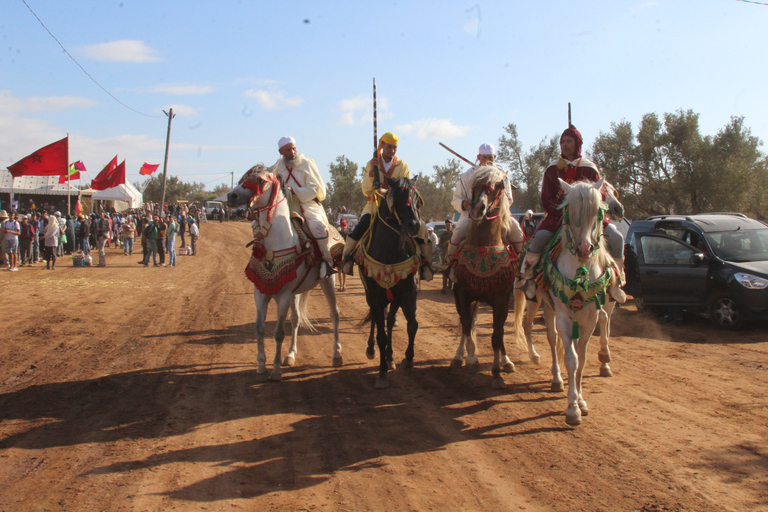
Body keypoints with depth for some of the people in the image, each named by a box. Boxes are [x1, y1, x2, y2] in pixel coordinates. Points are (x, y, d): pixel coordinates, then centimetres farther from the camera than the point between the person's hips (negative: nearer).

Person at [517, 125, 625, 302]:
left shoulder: (590, 168, 5)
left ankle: (615, 281, 0)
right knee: (541, 236, -31)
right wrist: (563, 214, -15)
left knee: (616, 237, -17)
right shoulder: (552, 169, 5)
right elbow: (546, 199, 0)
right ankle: (527, 276, -13)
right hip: (558, 215, -1)